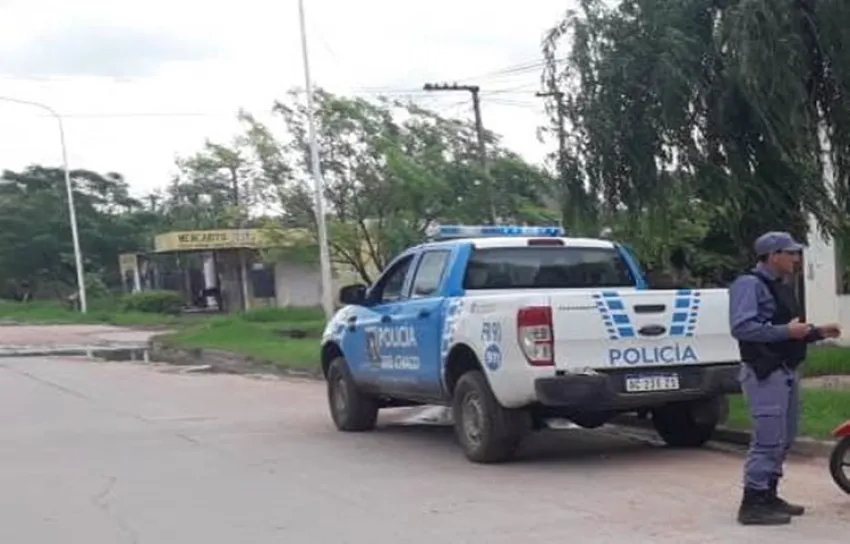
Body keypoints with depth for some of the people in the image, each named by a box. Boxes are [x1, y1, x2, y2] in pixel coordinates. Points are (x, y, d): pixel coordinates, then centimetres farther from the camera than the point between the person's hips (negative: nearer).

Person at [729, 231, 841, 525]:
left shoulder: (783, 286, 18)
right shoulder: (749, 284, -13)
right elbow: (741, 327, -24)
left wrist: (817, 332, 10)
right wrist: (786, 331, -24)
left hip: (786, 371, 10)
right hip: (764, 373, -10)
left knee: (784, 439, 15)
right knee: (768, 439, -11)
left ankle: (769, 495, 24)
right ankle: (752, 504, -7)